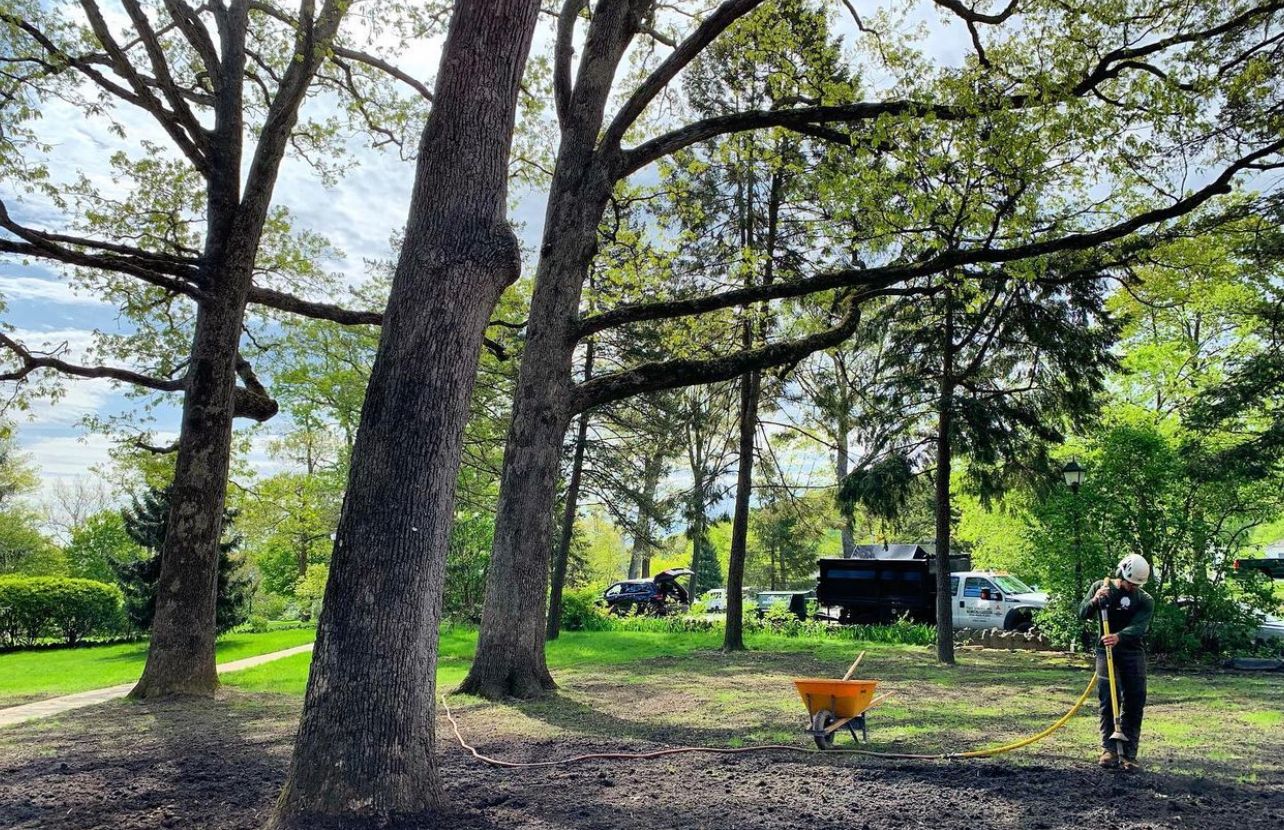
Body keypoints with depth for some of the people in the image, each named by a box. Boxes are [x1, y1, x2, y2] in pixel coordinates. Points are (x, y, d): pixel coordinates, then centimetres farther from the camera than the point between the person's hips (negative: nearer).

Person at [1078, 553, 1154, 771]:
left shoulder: (1145, 601, -3)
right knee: (1109, 698, -11)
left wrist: (1118, 637, -37)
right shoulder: (1101, 587, 1)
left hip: (1133, 653, 1)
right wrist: (1094, 601, -22)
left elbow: (1138, 628, -18)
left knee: (1135, 703, 0)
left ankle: (1129, 754, 9)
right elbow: (1083, 614, -1)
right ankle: (1108, 749, -5)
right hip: (1106, 650, -1)